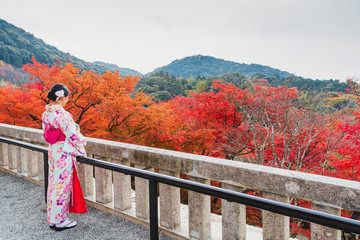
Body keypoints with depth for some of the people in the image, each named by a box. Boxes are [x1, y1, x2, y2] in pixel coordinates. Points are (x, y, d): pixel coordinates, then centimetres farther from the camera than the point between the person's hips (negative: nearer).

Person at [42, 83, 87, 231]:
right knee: (62, 185, 2)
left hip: (53, 151, 9)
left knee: (54, 184, 17)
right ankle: (60, 221, 14)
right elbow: (71, 133, -19)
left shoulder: (46, 112, 8)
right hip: (64, 153, -9)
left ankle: (52, 218, 30)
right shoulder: (59, 112, -21)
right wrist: (81, 148, -6)